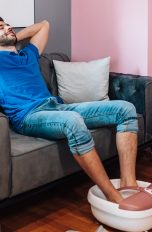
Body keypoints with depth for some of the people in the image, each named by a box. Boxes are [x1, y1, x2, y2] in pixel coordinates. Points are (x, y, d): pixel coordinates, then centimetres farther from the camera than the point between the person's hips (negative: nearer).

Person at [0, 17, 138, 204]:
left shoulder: (29, 54, 32)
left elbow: (43, 25, 46)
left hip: (56, 107, 8)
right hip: (28, 116, -7)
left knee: (125, 109, -7)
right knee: (73, 120, -42)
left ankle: (128, 185, -21)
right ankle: (114, 197, -35)